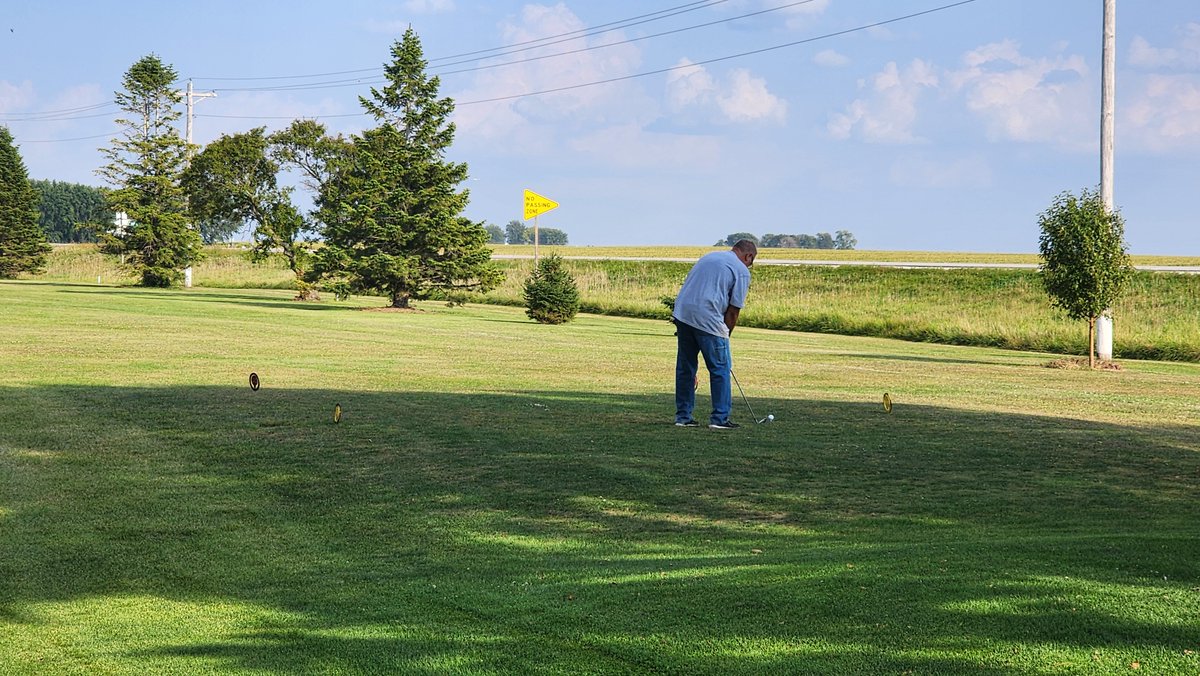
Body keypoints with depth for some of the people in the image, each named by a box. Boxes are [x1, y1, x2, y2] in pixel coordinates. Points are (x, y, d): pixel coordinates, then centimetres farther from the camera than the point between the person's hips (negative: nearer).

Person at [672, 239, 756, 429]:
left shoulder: (708, 256, 23)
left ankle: (683, 416, 17)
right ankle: (719, 418, 4)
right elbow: (733, 311, 0)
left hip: (682, 312, 7)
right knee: (720, 369, 4)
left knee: (685, 368, 13)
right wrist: (725, 336, 10)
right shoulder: (742, 271, 2)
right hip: (707, 319, -7)